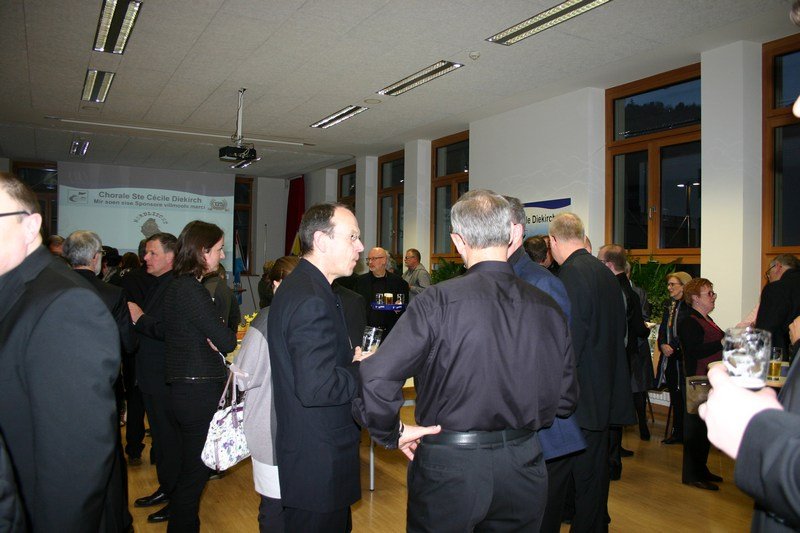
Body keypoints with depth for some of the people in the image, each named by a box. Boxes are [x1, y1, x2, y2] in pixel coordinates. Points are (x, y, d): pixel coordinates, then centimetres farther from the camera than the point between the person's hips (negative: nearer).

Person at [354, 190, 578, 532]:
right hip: (523, 466, 4)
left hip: (449, 466, -3)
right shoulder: (548, 308, -6)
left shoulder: (438, 301, -18)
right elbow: (565, 399, 3)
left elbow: (375, 378, -23)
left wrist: (391, 433, -6)